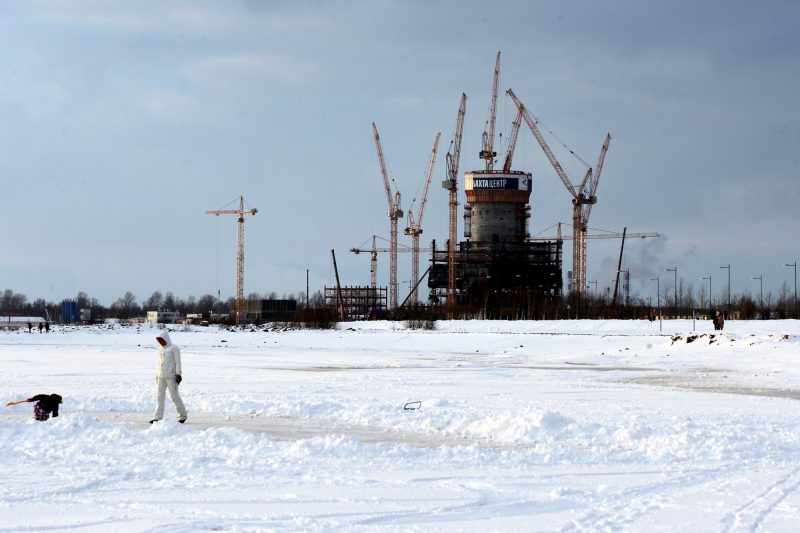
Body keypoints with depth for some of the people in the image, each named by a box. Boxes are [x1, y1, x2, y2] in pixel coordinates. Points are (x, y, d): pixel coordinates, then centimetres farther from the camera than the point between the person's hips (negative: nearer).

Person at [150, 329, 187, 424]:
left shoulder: (174, 348, -7)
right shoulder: (160, 349, 12)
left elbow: (178, 362, -9)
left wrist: (178, 375, -15)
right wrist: (157, 375, 16)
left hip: (171, 376, -6)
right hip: (161, 377, 6)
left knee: (175, 396, -2)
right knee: (159, 396, -2)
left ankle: (182, 415, 13)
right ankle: (157, 417, -6)